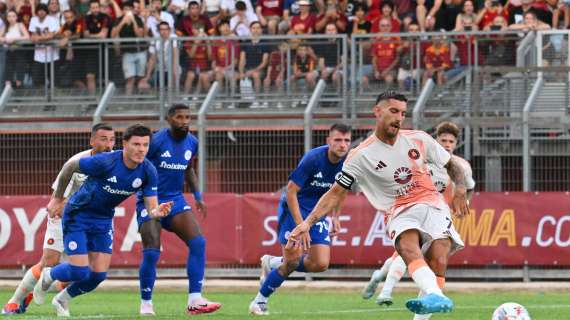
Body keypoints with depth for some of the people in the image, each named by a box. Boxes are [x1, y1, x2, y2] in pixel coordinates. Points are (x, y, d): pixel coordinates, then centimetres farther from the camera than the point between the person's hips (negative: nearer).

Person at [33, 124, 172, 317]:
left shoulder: (148, 172, -15)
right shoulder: (105, 162, -29)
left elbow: (151, 207, -14)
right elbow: (70, 166, -14)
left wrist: (158, 212, -39)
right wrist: (57, 199, -6)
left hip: (103, 220, 5)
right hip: (77, 216, -5)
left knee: (99, 275, -2)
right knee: (79, 272, -12)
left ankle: (62, 300, 28)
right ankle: (48, 276, 24)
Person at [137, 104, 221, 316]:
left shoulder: (192, 143, 5)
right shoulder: (156, 141, -14)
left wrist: (197, 195, 15)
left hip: (176, 200, 5)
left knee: (198, 242, -13)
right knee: (152, 253, -12)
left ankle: (194, 300, -13)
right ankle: (146, 303, 7)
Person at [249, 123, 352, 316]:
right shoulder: (313, 159, -25)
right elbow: (291, 189, -22)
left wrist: (335, 217, 9)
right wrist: (300, 225, -26)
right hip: (294, 208, -6)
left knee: (321, 264, -5)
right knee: (293, 259, -14)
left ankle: (274, 264, 20)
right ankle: (260, 300, 7)